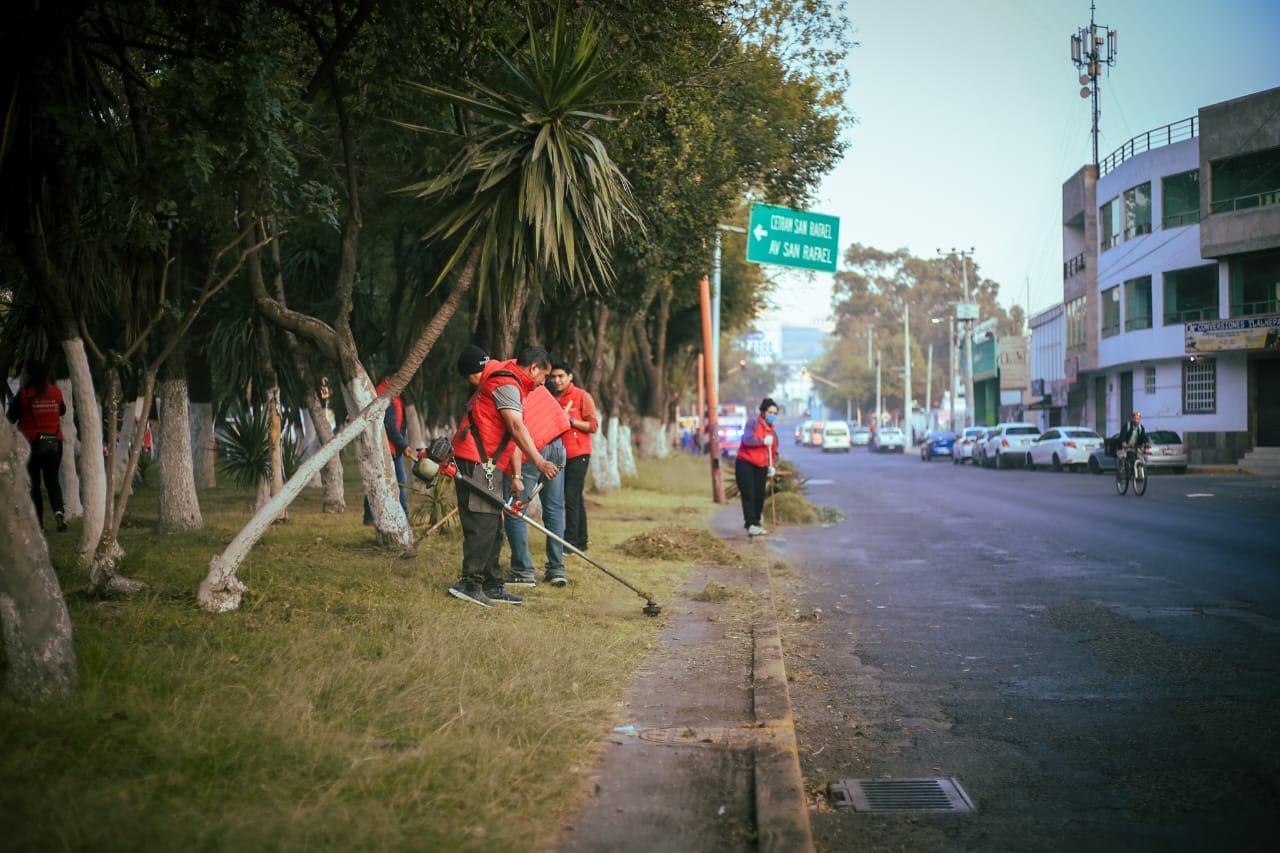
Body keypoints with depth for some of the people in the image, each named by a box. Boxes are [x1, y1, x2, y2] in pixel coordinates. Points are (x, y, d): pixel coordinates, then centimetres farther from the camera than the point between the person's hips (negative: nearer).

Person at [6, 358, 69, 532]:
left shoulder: (23, 395, -10)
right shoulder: (56, 392, 1)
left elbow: (10, 419, -2)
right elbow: (62, 411, 18)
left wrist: (12, 403, 15)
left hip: (33, 443, -3)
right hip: (54, 442, 3)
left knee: (33, 483, 8)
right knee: (52, 479, 12)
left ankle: (38, 522, 6)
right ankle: (59, 510, -12)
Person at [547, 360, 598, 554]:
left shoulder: (582, 396, -4)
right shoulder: (551, 399, 12)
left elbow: (593, 426, -9)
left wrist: (570, 420, -18)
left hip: (578, 454, -6)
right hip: (559, 455, 6)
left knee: (571, 497, -13)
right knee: (576, 499, 11)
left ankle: (571, 540, -14)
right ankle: (581, 542, 15)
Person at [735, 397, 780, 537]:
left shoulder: (773, 432, 13)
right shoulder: (753, 424, -6)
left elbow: (774, 452, 22)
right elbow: (747, 439, -23)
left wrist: (772, 466, 6)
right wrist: (762, 441, -33)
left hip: (761, 468, 6)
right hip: (745, 464, -6)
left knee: (759, 496, 4)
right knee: (748, 495, -10)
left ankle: (756, 523, 17)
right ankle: (751, 525, -15)